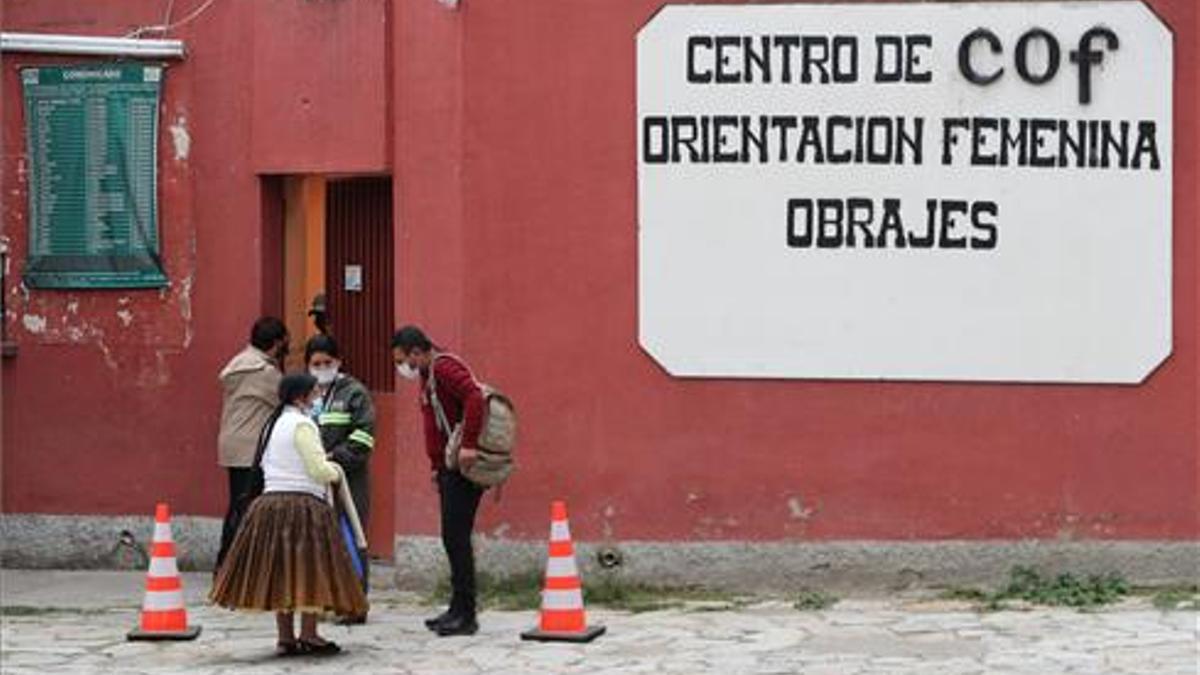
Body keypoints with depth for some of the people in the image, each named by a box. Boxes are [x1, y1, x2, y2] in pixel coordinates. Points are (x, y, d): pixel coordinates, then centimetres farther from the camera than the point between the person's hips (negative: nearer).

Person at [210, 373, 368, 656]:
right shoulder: (302, 425, -11)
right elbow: (319, 470, -16)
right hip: (303, 504, -8)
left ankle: (285, 637, 11)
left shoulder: (273, 425, 15)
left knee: (280, 571, 9)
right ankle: (308, 635, -4)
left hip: (269, 502, 8)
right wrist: (335, 471, 6)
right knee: (309, 570, -3)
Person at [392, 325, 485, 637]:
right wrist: (437, 466, 18)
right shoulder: (428, 376, 20)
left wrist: (468, 444, -30)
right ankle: (458, 610, 18)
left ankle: (466, 616, -6)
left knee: (457, 538, -9)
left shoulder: (445, 367, -11)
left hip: (462, 470, -10)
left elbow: (474, 397, -27)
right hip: (448, 470, 10)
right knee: (452, 538, 12)